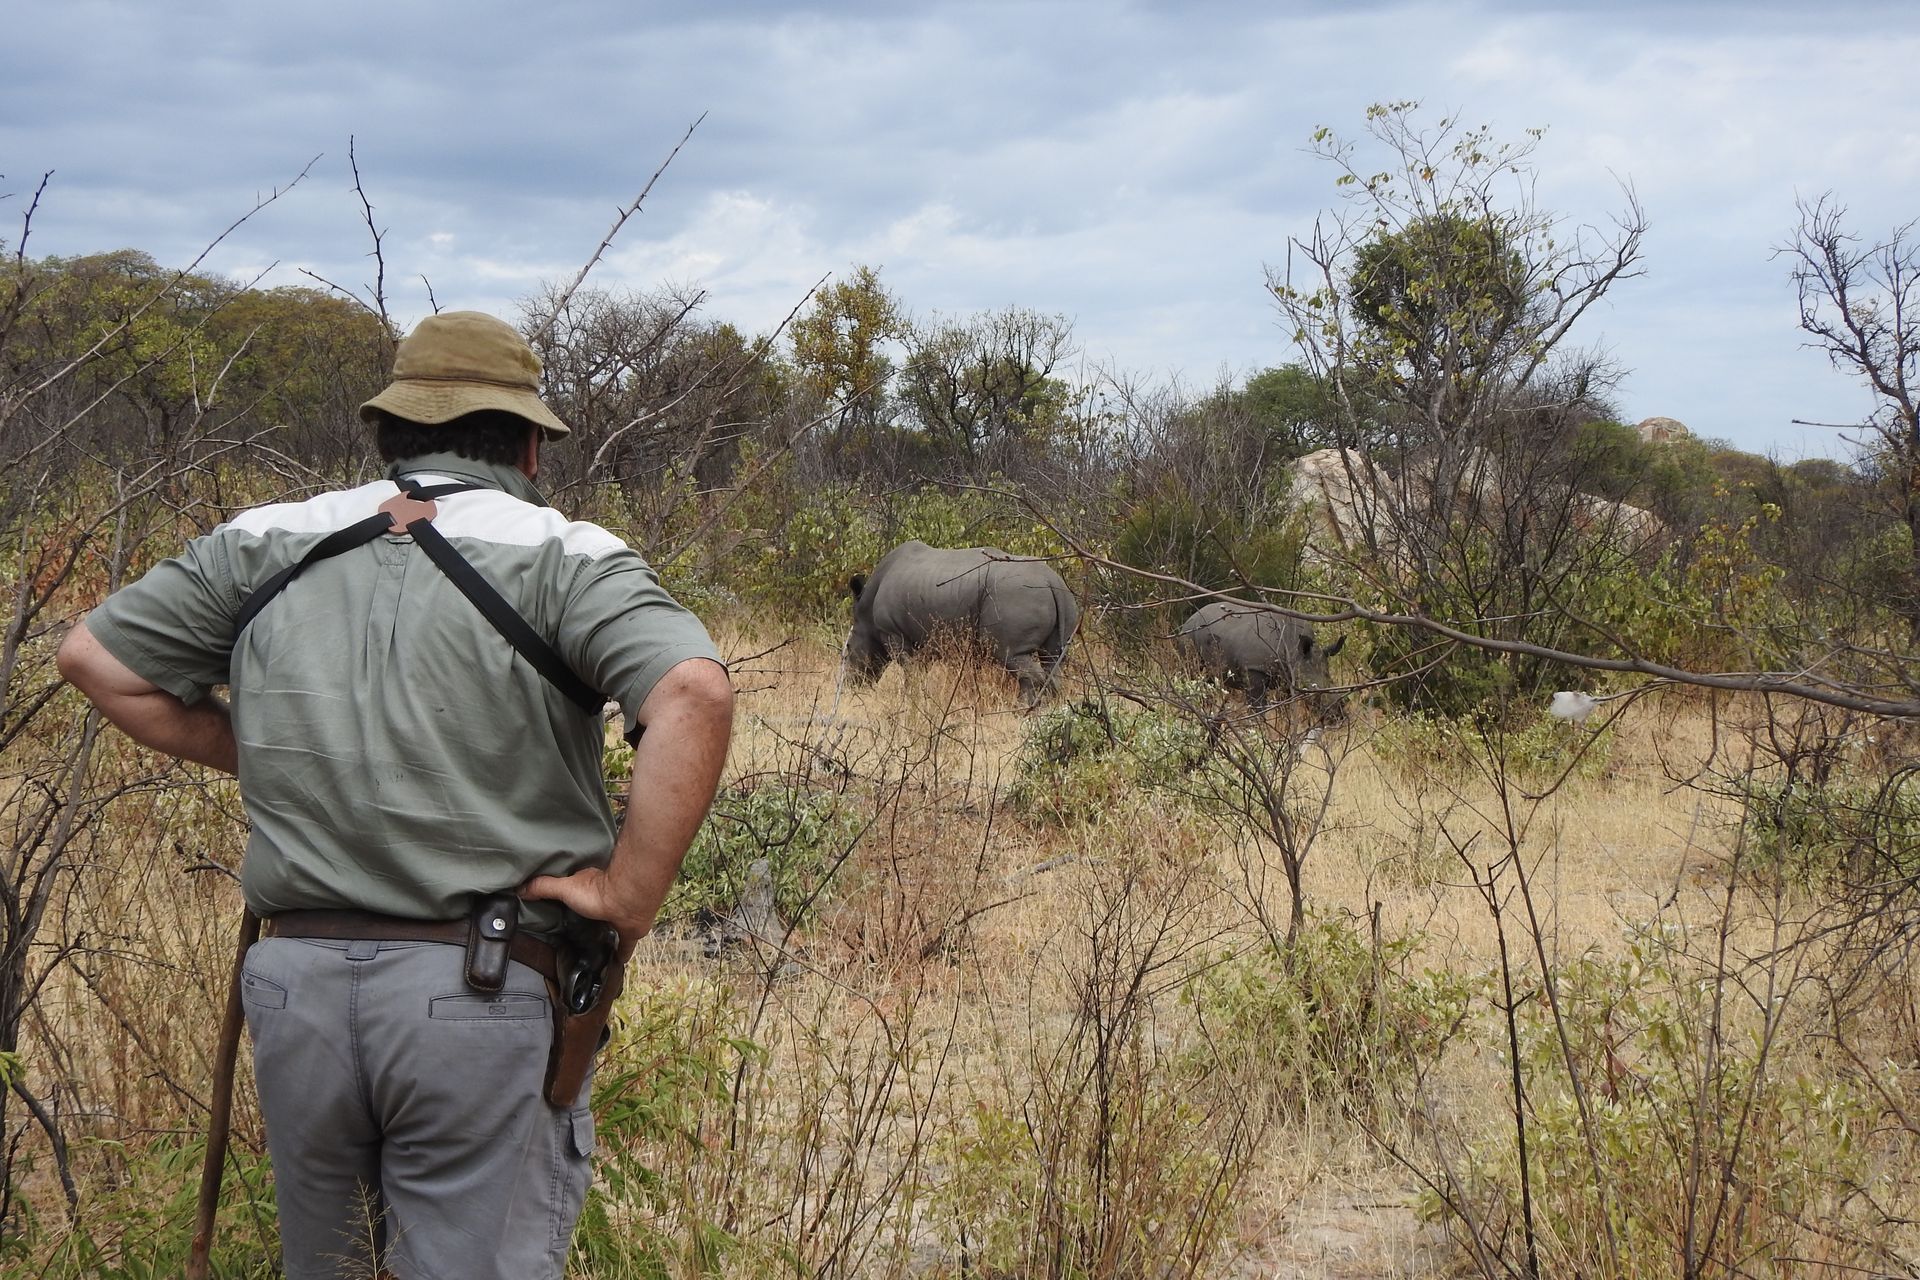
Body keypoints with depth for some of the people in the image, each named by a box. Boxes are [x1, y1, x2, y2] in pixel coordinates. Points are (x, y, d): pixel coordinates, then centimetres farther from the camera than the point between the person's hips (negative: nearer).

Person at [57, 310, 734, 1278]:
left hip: (295, 976, 4)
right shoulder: (565, 556, -3)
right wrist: (630, 897, -12)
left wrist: (258, 760, 16)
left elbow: (94, 655, 15)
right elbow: (692, 693, -19)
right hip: (482, 988, -4)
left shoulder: (268, 543, 10)